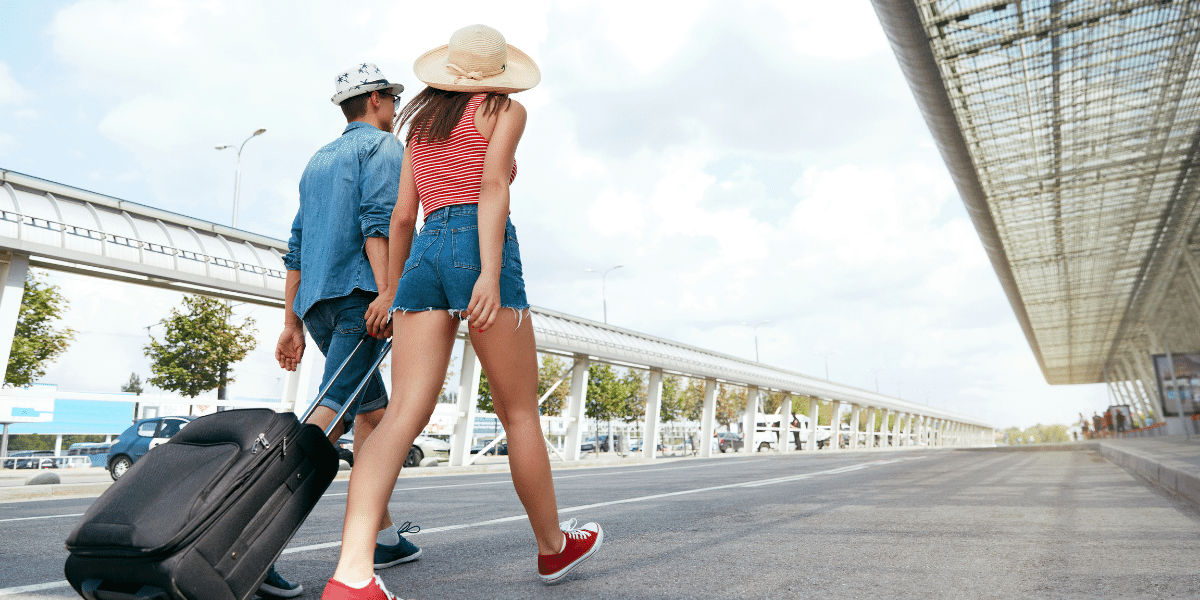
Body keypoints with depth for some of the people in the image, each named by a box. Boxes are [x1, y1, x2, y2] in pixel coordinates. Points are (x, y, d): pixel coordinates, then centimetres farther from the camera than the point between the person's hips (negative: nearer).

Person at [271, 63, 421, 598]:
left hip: (317, 303, 8)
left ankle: (382, 537, 16)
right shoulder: (383, 146, 5)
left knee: (372, 412, 13)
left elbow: (296, 248, 22)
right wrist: (387, 291, -24)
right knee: (330, 413, -15)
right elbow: (378, 219, -15)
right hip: (358, 292, -8)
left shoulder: (317, 160, 28)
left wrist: (292, 323, 21)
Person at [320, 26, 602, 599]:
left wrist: (392, 292, 25)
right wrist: (491, 273, -18)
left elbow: (403, 216, 21)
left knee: (404, 413, -6)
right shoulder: (504, 108, 11)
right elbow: (492, 183, -8)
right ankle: (553, 544, 20)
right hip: (477, 246, -5)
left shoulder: (421, 122, 27)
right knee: (519, 411, 5)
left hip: (424, 254, 5)